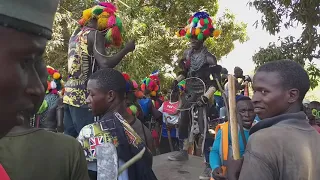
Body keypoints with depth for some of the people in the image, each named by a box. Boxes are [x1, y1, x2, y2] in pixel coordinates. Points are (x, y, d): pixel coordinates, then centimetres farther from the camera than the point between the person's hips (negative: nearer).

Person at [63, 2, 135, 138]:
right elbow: (105, 64, -22)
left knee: (69, 136, 13)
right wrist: (127, 49, -9)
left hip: (69, 93, 9)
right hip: (82, 95, -9)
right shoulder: (95, 34, -9)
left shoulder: (76, 34, 17)